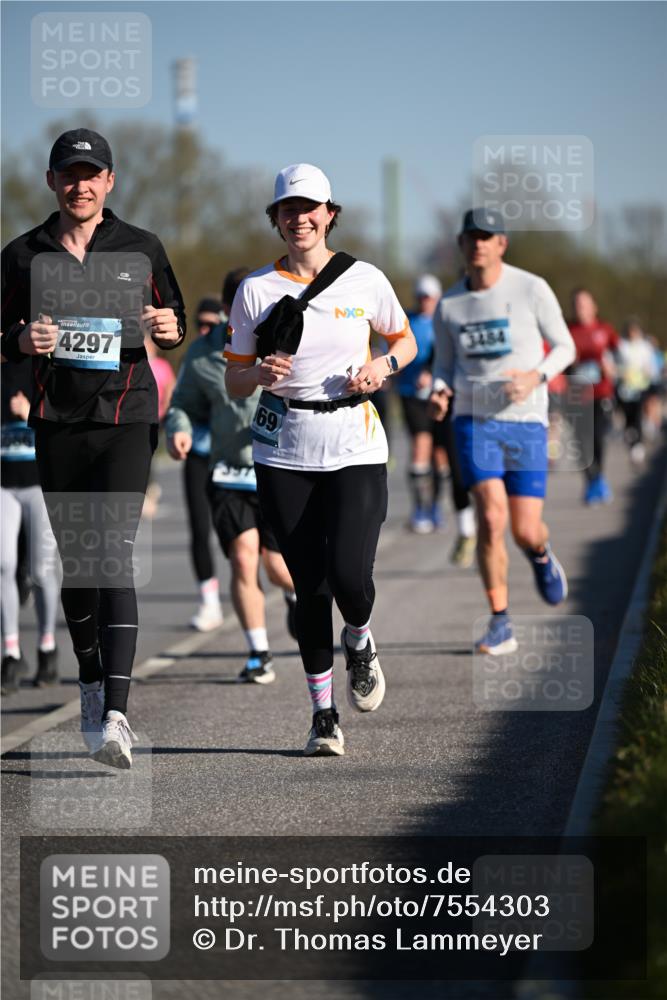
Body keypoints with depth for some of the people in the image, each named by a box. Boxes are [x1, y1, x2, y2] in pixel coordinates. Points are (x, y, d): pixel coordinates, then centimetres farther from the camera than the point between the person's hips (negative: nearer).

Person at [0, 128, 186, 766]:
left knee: (114, 553, -15)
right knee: (74, 559, 9)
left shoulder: (142, 250, 6)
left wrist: (170, 328, -10)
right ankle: (91, 683, 30)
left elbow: (174, 325, 14)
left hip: (126, 418, -2)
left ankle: (115, 715, -22)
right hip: (57, 423, 2)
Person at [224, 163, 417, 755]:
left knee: (349, 575, -16)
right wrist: (262, 373, -15)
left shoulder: (365, 280, 3)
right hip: (284, 452, 1)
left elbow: (405, 340, 18)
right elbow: (234, 382, 7)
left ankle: (359, 642, 19)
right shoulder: (257, 290, 3)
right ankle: (323, 713, 14)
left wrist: (383, 366, -3)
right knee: (309, 587, 0)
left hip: (355, 447, -1)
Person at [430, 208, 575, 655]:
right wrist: (439, 392, -7)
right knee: (491, 518, -16)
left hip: (526, 421, -1)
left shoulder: (531, 290, -3)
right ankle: (500, 626, -7)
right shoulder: (449, 305, 4)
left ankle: (542, 555, 38)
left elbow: (564, 347, 4)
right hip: (475, 421, 1)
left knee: (526, 531, -2)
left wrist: (537, 376, -15)